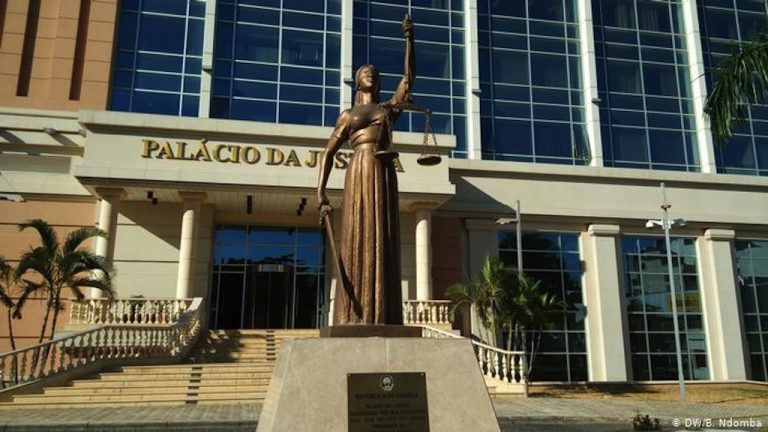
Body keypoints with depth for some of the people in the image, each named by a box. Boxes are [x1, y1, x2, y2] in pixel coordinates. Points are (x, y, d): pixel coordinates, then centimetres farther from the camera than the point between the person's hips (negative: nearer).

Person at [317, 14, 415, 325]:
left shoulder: (390, 108, 23)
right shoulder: (348, 115, 17)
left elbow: (409, 77, 13)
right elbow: (328, 153, 10)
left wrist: (409, 38, 4)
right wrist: (321, 194, -2)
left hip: (385, 175, 3)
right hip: (360, 174, -2)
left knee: (384, 244, -2)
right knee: (358, 243, -8)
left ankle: (381, 317, -2)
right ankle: (354, 317, -8)